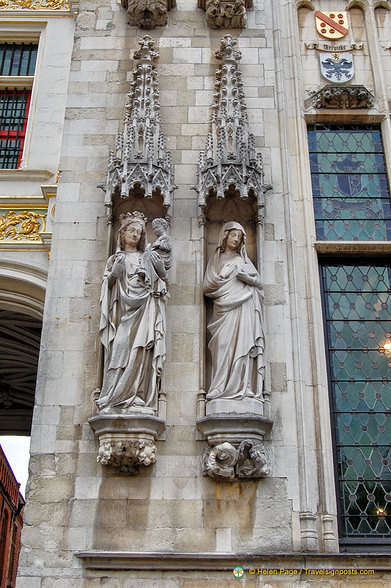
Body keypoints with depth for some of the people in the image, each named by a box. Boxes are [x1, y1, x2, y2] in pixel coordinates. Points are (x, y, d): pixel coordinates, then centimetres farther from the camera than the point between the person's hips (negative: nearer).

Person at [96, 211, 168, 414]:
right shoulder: (115, 258, 20)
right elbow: (107, 284, 11)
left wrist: (159, 290, -3)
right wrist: (115, 272, -7)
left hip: (142, 309, 1)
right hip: (121, 309, 0)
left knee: (139, 350, -13)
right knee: (119, 348, -15)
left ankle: (136, 401, -16)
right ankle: (113, 402, -17)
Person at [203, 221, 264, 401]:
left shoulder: (243, 259, 23)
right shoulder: (216, 259, 19)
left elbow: (258, 281, 12)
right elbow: (207, 287, 10)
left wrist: (244, 275, -4)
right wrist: (223, 277, -4)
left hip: (244, 307, 1)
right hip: (224, 308, -1)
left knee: (242, 344, -11)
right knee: (224, 345, -13)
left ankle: (242, 388, -15)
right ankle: (222, 388, -16)